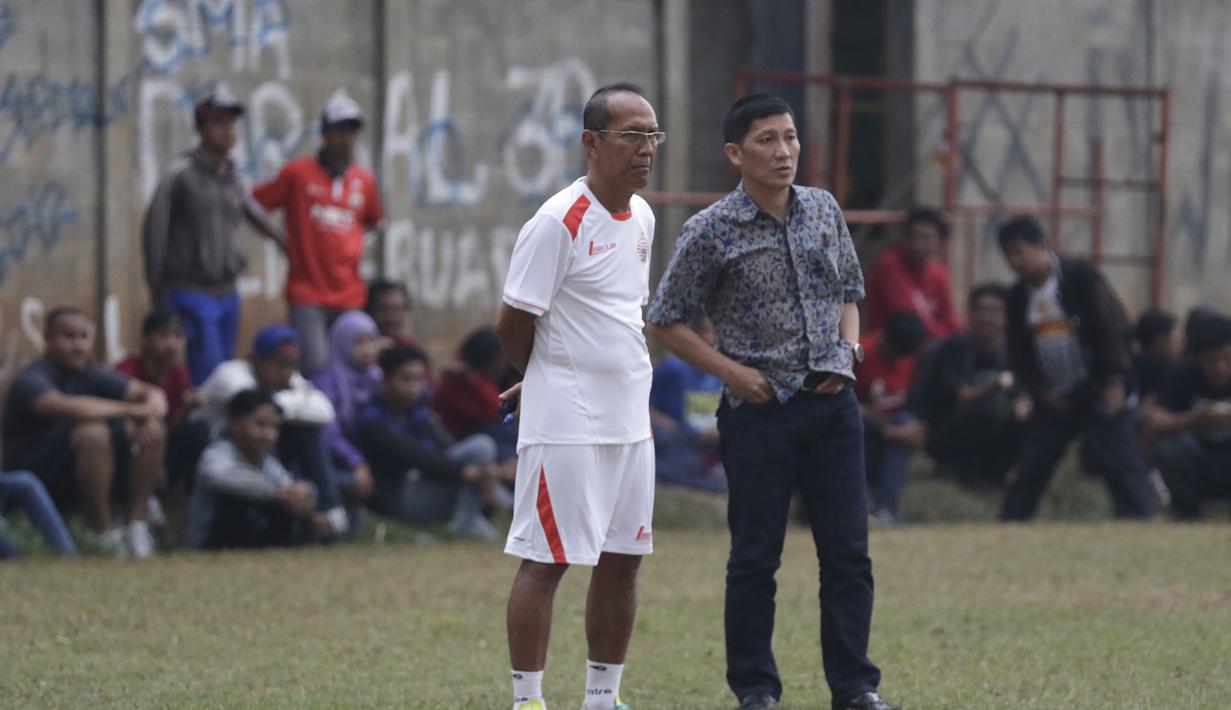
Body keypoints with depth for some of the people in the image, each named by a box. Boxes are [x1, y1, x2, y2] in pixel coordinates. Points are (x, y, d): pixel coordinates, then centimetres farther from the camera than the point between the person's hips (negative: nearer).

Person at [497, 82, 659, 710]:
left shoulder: (641, 219, 11)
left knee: (622, 561, 10)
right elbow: (513, 324, -10)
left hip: (630, 420, 8)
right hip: (565, 423, -8)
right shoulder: (558, 223, -14)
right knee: (545, 562, -4)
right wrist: (549, 379, 6)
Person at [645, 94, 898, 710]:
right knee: (755, 556, 2)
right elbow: (665, 323, -1)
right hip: (760, 410, -4)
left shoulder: (823, 210, 6)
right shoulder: (711, 232, -7)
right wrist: (733, 372, -9)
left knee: (848, 553, 3)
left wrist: (848, 349, 3)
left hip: (831, 404, 4)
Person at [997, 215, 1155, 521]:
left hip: (1100, 392, -5)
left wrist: (1115, 382, -15)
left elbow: (1113, 325, -12)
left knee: (1123, 466, -11)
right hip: (1054, 399, 5)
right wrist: (1040, 391, -1)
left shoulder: (1081, 277, -11)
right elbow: (1018, 354, 12)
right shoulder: (1018, 297, 6)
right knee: (1031, 469, 5)